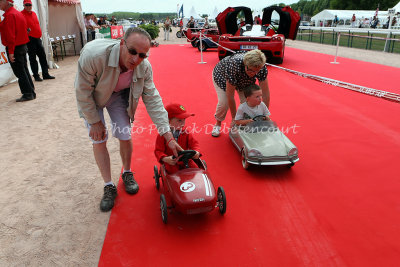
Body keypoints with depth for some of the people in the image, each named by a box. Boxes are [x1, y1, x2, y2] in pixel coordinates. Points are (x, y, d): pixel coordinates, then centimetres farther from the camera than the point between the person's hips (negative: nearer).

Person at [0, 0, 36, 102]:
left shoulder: (9, 15, -14)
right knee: (24, 71, 13)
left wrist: (11, 51, -21)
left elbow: (10, 35, -20)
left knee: (20, 73, -4)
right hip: (23, 46, 9)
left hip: (15, 48, -9)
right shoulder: (18, 13, 15)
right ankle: (31, 93, 16)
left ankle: (27, 94, -2)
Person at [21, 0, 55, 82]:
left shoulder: (34, 13, 15)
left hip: (37, 38, 7)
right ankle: (36, 76, 6)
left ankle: (45, 74, 16)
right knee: (32, 58, 0)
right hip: (29, 39, -7)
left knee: (43, 56, 8)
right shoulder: (21, 14, -6)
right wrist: (26, 31, -20)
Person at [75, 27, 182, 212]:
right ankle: (108, 186, 10)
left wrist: (169, 138, -22)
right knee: (99, 140, -6)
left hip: (118, 94, 2)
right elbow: (83, 93, -26)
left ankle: (127, 174, 26)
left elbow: (153, 100, -20)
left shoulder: (144, 67, -27)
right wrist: (95, 122, -18)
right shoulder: (93, 54, -40)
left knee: (125, 136, -3)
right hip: (91, 97, -2)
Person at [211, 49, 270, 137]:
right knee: (224, 103, -18)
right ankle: (218, 124, 10)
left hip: (243, 79, 3)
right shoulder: (234, 65, -45)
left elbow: (266, 94, -24)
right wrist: (234, 118, -28)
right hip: (222, 76, -3)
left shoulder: (261, 67, -33)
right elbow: (230, 97, -36)